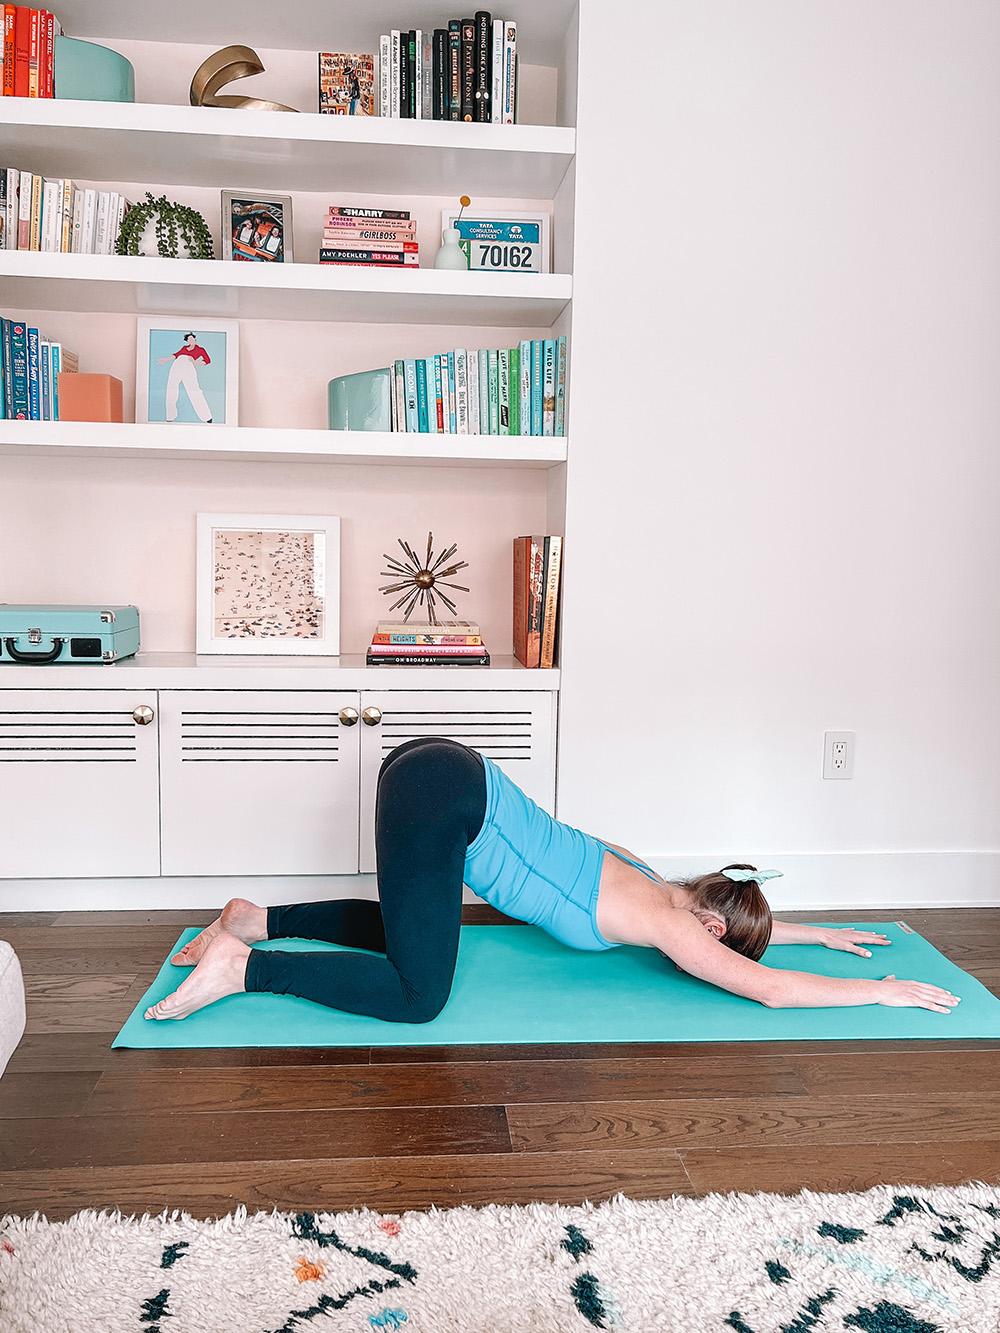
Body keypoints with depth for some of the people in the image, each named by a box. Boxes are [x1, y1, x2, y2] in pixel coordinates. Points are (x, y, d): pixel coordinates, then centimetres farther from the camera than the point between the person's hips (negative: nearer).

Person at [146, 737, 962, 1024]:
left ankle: (258, 920, 22)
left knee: (404, 933, 26)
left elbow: (740, 923, 37)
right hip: (442, 797, -9)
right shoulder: (663, 916, -4)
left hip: (433, 776, 9)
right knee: (418, 997, -9)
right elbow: (770, 989, -4)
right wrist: (881, 991, 7)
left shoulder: (658, 890, 18)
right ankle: (241, 966, -5)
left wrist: (822, 933, 41)